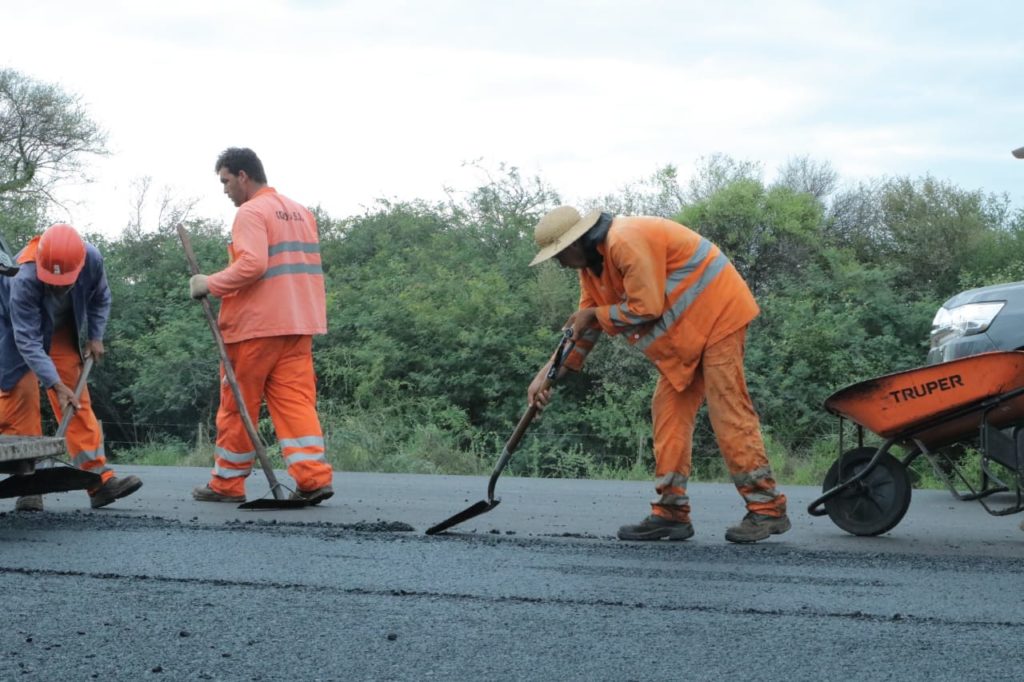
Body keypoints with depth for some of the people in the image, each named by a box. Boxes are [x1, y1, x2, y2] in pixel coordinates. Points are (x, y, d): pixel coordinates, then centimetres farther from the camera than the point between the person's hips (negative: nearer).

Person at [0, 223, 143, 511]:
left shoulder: (92, 259, -27)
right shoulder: (24, 278, -40)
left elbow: (101, 299, -3)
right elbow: (27, 339, -37)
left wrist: (95, 337, -10)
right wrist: (56, 384, -41)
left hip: (60, 331, 4)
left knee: (77, 400, -2)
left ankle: (100, 480, -4)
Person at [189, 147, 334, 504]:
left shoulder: (251, 212, -10)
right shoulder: (300, 212, 16)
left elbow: (251, 264, -22)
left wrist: (211, 284, -11)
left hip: (255, 326, -7)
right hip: (298, 325, 7)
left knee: (238, 406, 4)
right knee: (296, 400, 3)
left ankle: (227, 483, 13)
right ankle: (314, 476, -9)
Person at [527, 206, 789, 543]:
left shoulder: (627, 241, -24)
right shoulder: (592, 262, 8)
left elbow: (645, 308, -24)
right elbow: (582, 325, 12)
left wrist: (595, 314, -10)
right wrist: (549, 372, 4)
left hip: (717, 313, -10)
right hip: (684, 330, 10)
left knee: (728, 412, -11)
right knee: (668, 411, 3)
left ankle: (768, 509, -6)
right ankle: (671, 512, 4)